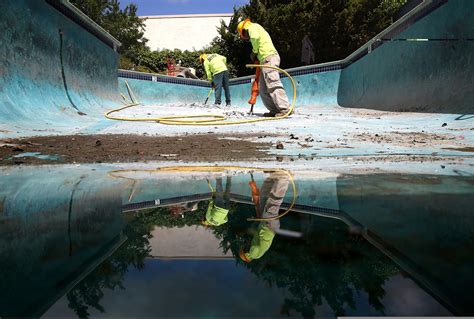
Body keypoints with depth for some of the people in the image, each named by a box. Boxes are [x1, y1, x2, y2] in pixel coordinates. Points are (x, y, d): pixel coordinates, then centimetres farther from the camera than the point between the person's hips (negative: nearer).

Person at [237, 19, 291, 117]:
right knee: (264, 89, 7)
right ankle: (275, 110, 3)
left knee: (273, 84, -19)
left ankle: (285, 108, -26)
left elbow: (255, 37, -16)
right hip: (266, 60, 10)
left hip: (269, 57, -10)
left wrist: (254, 52, -4)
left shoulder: (252, 27, 7)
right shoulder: (259, 30, 35)